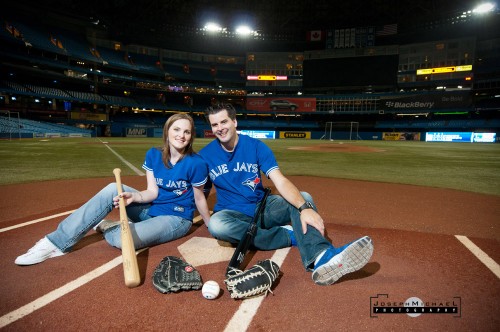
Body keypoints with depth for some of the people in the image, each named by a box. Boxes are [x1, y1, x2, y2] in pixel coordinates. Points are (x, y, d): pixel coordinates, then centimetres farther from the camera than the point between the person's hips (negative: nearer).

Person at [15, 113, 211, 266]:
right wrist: (133, 196, -25)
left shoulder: (195, 163, -17)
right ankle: (58, 242, -15)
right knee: (113, 190, -20)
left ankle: (107, 228, 8)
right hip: (151, 210, 5)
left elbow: (199, 198, -6)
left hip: (177, 219, -5)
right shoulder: (153, 155, -2)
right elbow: (152, 192, -5)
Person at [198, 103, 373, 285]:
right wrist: (205, 218, -9)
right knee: (216, 224, -36)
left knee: (303, 198, -23)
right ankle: (290, 236, -23)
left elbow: (281, 182, -18)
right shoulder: (205, 155, -3)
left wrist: (305, 207, -34)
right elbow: (201, 193, 7)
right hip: (232, 214, 0)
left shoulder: (256, 146, -6)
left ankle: (320, 258, -51)